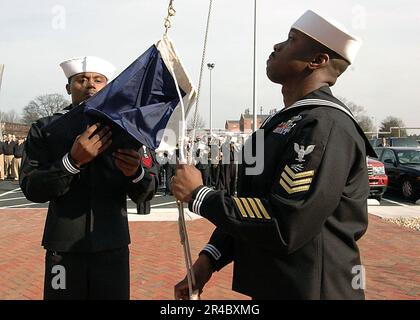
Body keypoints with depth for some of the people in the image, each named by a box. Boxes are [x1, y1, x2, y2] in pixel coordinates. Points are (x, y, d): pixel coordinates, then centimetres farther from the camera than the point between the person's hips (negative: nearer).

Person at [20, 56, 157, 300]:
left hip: (113, 247, 1)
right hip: (64, 247, -1)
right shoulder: (45, 129, 1)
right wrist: (73, 161, -23)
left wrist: (136, 172, -23)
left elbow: (145, 195, 0)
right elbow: (31, 189, -8)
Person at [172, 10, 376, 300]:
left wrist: (198, 195, -16)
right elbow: (252, 203, 12)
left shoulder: (326, 125, -20)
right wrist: (207, 260, 1)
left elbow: (285, 227, -27)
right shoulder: (286, 122, 11)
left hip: (309, 290, -8)